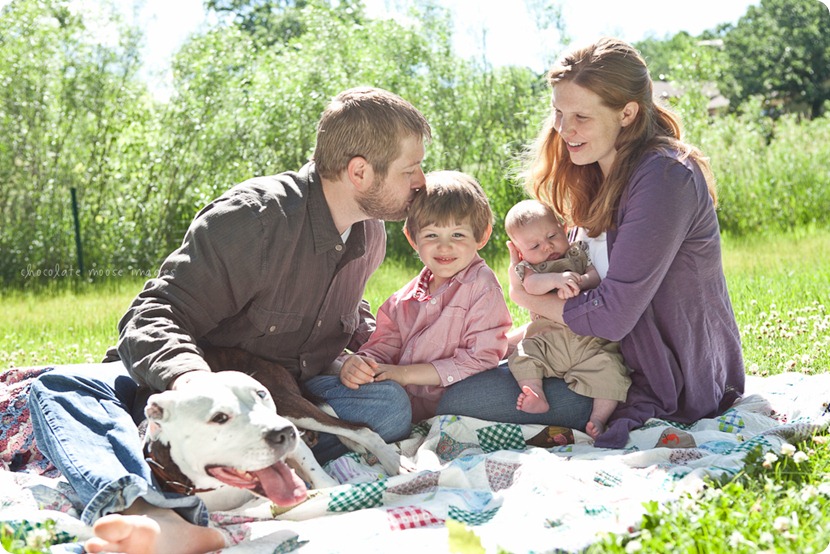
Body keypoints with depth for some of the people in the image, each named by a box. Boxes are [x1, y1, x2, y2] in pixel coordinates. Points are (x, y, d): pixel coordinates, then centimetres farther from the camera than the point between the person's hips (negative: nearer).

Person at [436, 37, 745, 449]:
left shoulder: (663, 178, -23)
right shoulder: (603, 176, 8)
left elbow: (611, 316, -25)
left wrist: (526, 296, -8)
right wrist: (513, 340, -1)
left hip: (673, 384, -10)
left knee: (460, 401, -17)